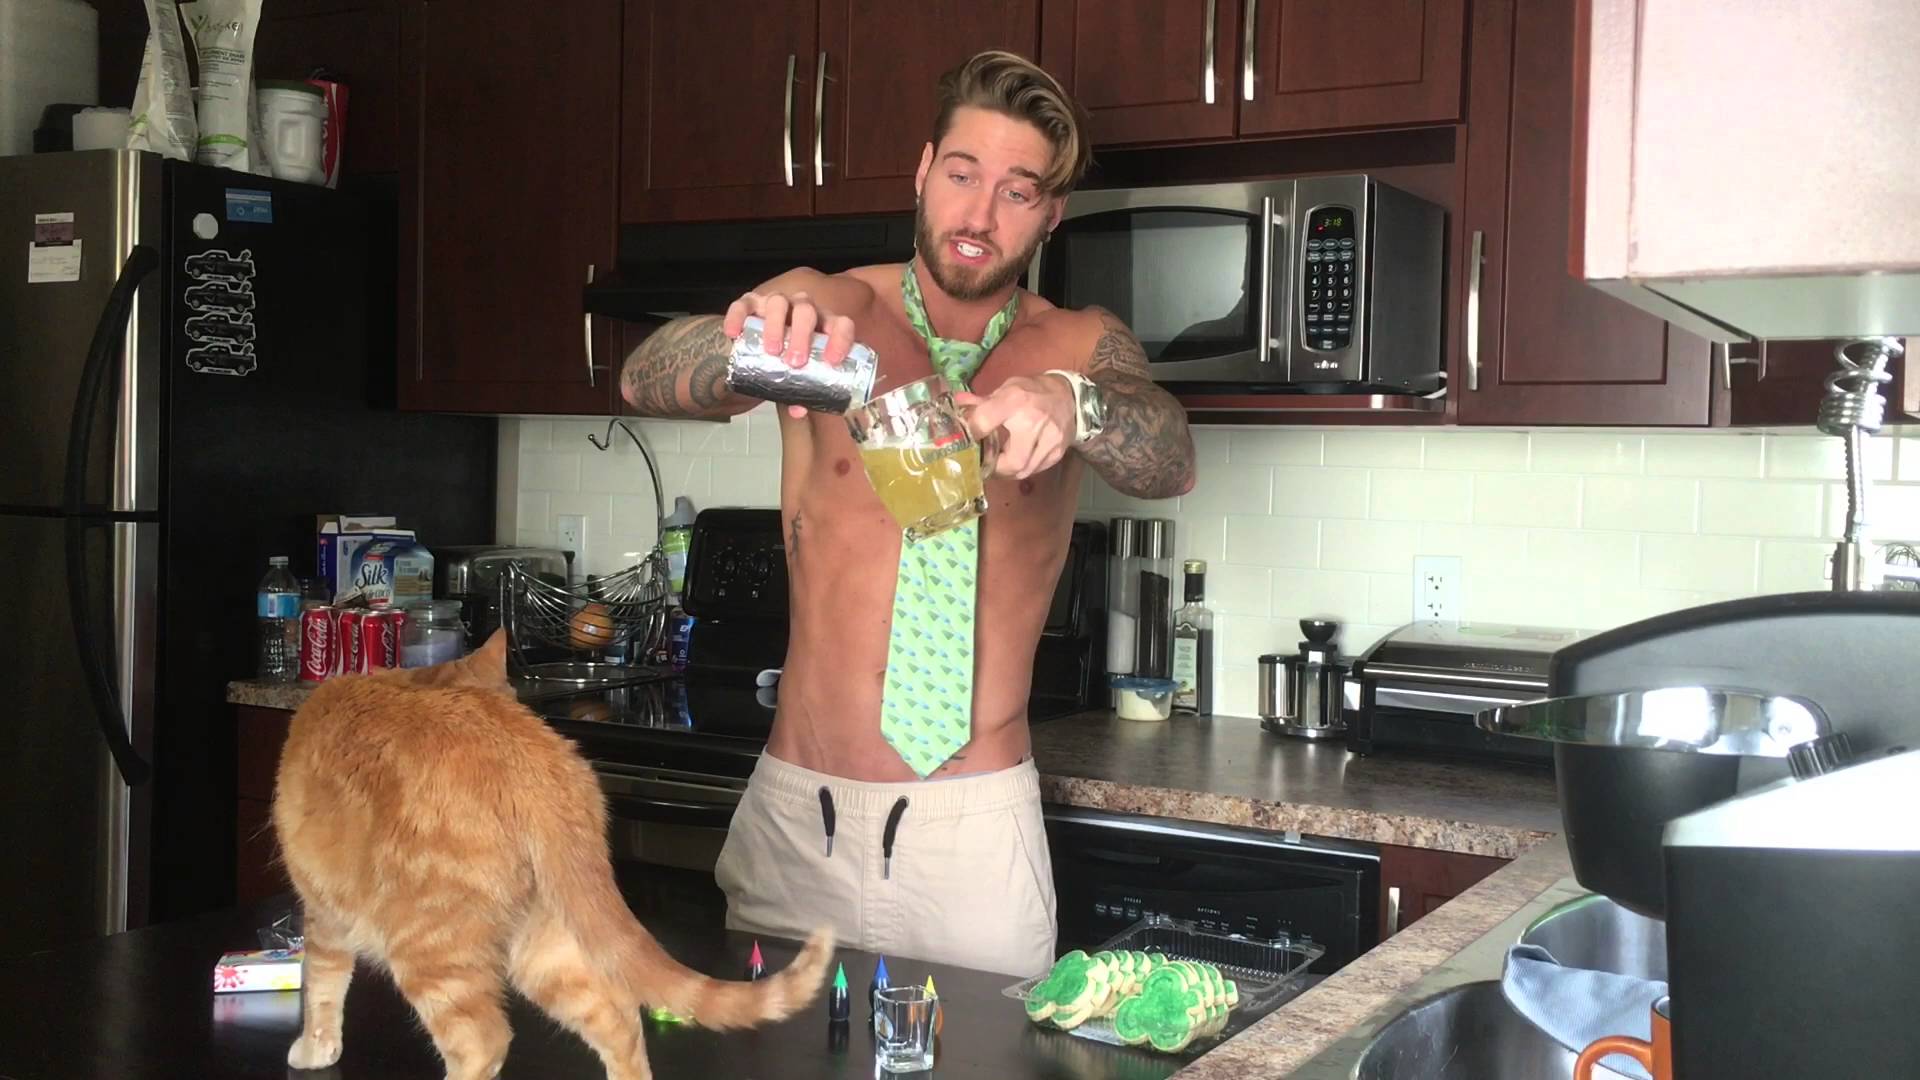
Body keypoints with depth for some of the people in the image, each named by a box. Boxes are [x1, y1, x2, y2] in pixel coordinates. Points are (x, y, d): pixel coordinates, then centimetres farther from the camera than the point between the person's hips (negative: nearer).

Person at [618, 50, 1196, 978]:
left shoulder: (1078, 348, 2)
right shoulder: (824, 308, 0)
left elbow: (1168, 462, -16)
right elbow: (646, 380, -14)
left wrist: (1070, 406, -38)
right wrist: (746, 339, -37)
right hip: (796, 809, 1)